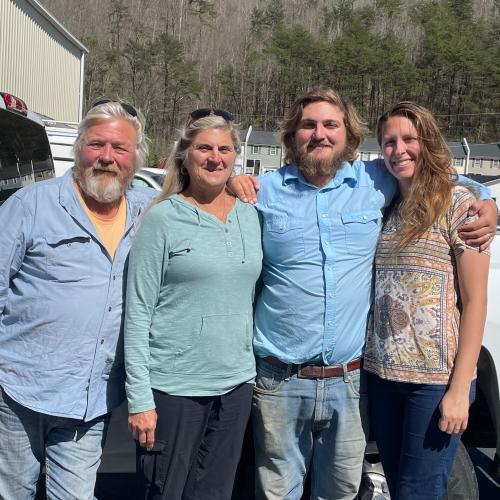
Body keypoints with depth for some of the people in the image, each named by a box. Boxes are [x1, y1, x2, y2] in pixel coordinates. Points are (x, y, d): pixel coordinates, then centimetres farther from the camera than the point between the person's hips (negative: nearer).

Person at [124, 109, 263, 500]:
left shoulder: (249, 215, 7)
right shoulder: (163, 218, -7)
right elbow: (138, 311, -9)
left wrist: (250, 369, 11)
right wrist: (139, 398, -12)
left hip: (236, 385, 5)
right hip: (173, 389, -4)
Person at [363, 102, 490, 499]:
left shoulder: (459, 204, -6)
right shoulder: (384, 208, 10)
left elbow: (475, 302, -9)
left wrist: (459, 389, -13)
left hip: (436, 379, -5)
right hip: (382, 374, 5)